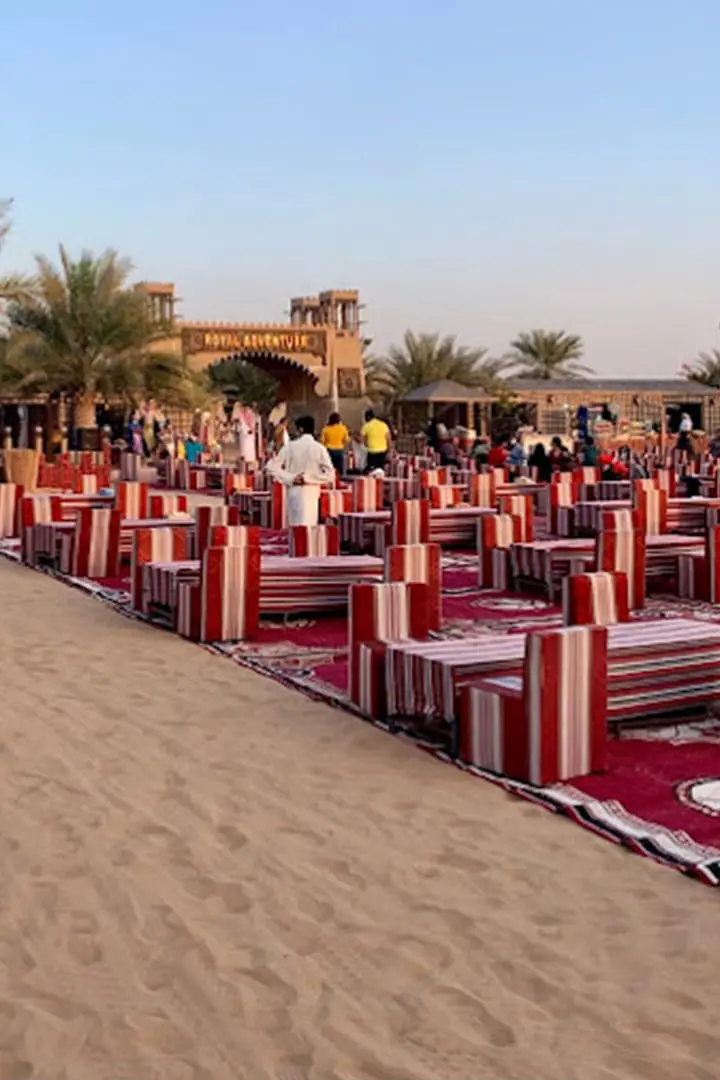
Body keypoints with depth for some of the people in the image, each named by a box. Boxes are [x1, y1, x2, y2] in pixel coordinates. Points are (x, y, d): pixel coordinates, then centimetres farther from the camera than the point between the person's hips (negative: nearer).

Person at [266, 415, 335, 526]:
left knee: (295, 526, 12)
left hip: (294, 492, 2)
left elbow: (272, 467, -3)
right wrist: (308, 478, -7)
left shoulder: (290, 446, -1)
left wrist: (291, 478, -6)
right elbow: (329, 475, -10)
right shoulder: (319, 448, -5)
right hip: (311, 494, -2)